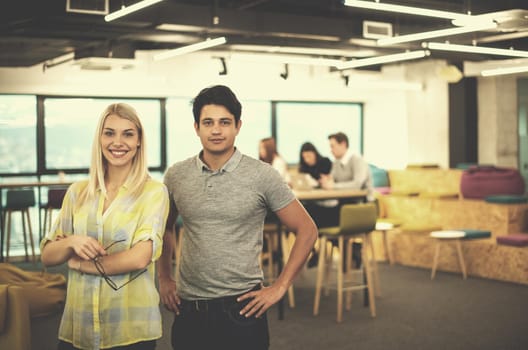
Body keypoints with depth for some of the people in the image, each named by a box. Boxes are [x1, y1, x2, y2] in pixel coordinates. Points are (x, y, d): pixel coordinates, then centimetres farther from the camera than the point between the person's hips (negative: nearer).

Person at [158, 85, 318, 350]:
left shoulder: (262, 176, -7)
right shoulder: (176, 176, 2)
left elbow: (306, 231, -3)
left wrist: (279, 287, -6)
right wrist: (164, 278, 11)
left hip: (241, 308, -3)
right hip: (188, 309, 3)